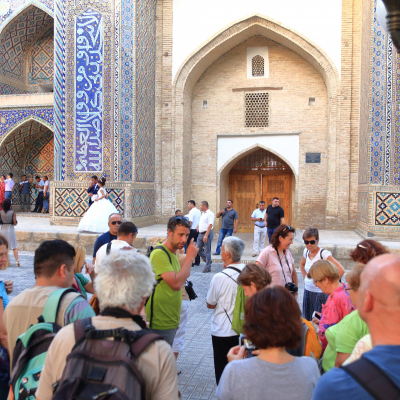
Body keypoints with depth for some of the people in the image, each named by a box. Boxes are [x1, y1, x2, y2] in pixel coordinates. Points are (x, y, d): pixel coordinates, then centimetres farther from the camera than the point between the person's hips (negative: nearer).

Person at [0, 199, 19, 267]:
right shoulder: (12, 212, -12)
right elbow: (15, 223, -12)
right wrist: (16, 222, 9)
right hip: (10, 229, -2)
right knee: (15, 247, 5)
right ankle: (17, 261, -3)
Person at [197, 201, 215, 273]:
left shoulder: (210, 213, -12)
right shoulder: (202, 213, 17)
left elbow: (210, 225, -20)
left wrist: (206, 235, -26)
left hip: (207, 233, -9)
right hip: (200, 234, 9)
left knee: (207, 251, -2)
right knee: (198, 249, 9)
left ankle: (207, 267, 6)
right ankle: (207, 261, 26)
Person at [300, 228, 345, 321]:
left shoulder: (324, 254, -17)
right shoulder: (306, 251, 4)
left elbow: (341, 270, -23)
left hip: (320, 293, -7)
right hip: (307, 291, 7)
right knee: (307, 320, 13)